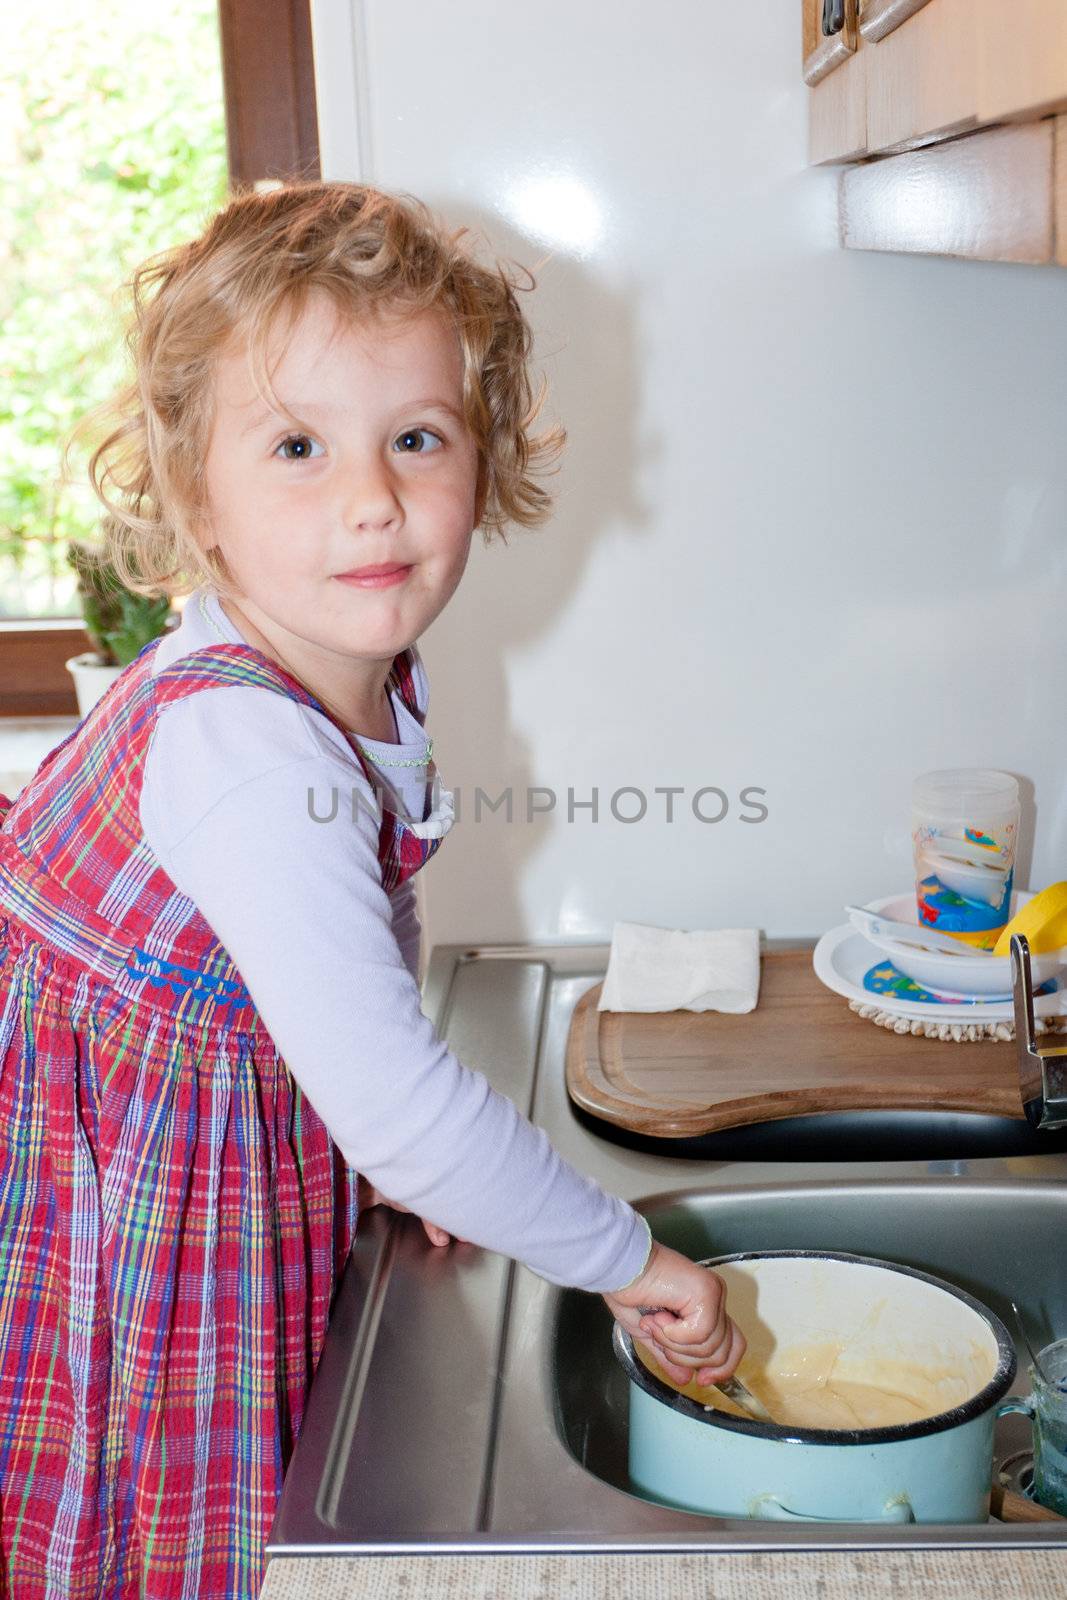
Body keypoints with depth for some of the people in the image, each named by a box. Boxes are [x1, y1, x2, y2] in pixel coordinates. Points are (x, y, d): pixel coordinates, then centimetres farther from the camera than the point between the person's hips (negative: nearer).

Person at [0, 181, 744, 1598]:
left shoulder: (376, 680, -5)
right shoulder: (245, 752, -33)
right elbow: (393, 1100, -33)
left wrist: (401, 1134, 1)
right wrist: (629, 1259, -21)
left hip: (258, 1146, 8)